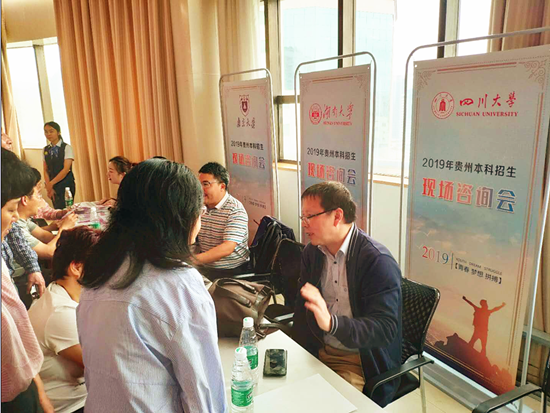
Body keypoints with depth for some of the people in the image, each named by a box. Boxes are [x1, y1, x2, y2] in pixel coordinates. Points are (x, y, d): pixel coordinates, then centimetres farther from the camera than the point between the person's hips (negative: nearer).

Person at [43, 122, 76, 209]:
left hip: (66, 185, -4)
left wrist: (51, 183, -14)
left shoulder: (66, 148, -5)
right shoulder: (46, 149, 9)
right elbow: (46, 170, 7)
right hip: (53, 186, 4)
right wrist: (48, 186, -6)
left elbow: (66, 169, -13)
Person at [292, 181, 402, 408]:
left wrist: (331, 323, -42)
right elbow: (302, 308, 7)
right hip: (317, 351, 6)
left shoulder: (379, 261, -21)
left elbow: (386, 328, -26)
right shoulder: (312, 251, 0)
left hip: (361, 362, -5)